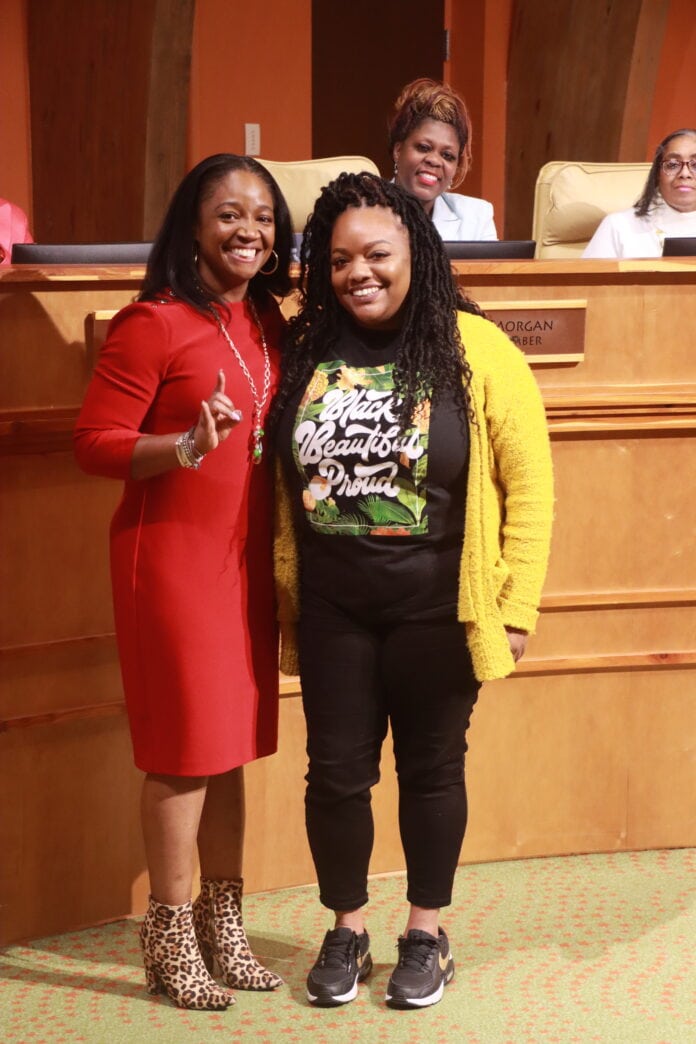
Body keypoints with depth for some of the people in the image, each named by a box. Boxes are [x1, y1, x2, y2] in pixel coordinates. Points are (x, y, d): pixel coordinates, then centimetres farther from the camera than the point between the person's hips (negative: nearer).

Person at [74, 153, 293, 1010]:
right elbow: (93, 443, -14)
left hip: (248, 554, 7)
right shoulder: (151, 323, -14)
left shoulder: (267, 321, 9)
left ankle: (222, 919, 26)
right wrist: (188, 445, -28)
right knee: (185, 748, 0)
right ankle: (170, 934, 14)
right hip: (172, 555, -7)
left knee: (233, 743, 13)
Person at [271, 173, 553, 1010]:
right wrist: (284, 590, 5)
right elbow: (282, 479, 8)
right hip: (331, 605, 3)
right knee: (336, 770, 10)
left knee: (430, 769, 12)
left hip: (436, 604, -2)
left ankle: (426, 935, 29)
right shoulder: (305, 350, 1)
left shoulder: (473, 348, -10)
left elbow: (528, 479, -8)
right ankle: (346, 933, 29)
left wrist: (516, 603, -9)